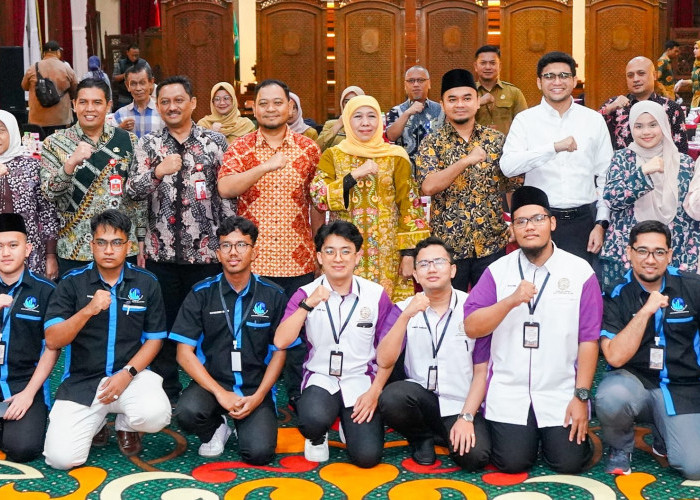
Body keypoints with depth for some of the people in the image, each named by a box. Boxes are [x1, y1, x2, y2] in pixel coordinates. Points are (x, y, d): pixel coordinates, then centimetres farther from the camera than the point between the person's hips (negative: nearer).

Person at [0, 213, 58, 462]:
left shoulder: (45, 290, -1)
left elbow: (52, 348, -1)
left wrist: (28, 392, -11)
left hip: (24, 383, -2)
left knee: (23, 448, -23)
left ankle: (27, 419, 9)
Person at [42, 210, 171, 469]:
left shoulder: (146, 283, 0)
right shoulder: (72, 282, -3)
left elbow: (154, 339, 4)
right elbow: (52, 340, -10)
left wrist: (127, 374, -12)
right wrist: (88, 311, -26)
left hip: (132, 374, 0)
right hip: (81, 381, 0)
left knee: (156, 415, -32)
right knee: (61, 457, -16)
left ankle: (126, 425, 8)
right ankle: (97, 424, 20)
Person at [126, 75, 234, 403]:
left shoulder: (215, 142, 2)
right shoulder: (148, 145, 5)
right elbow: (131, 192, -3)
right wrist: (157, 172, -20)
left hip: (207, 250, -1)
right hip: (162, 252, 1)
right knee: (163, 324, 8)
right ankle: (166, 394, 22)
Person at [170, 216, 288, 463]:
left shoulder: (273, 295, -1)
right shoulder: (201, 293, -2)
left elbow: (279, 352, 4)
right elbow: (184, 352, -4)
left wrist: (258, 397, -10)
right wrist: (220, 393, -15)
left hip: (256, 389, 0)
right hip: (211, 383, 0)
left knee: (259, 452, -22)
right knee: (188, 411, -32)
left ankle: (245, 425, 16)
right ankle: (216, 429, 5)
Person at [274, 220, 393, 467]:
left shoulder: (376, 295, -3)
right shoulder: (306, 294, -2)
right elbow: (281, 342, -14)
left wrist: (374, 392, -9)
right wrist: (308, 305, -22)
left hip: (361, 380, 1)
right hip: (320, 379, 0)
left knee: (367, 456, -17)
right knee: (314, 419, -35)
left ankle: (350, 422, 19)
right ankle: (318, 437, 5)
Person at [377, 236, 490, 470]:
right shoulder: (404, 310, 2)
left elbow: (481, 372, -2)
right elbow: (384, 361, -12)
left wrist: (466, 417, -11)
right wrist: (406, 316, -22)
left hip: (461, 404, -1)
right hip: (420, 396, 1)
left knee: (474, 455, -28)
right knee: (391, 398, -32)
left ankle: (447, 436, 10)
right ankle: (423, 437, 2)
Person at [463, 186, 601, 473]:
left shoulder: (580, 272, -3)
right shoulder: (498, 271, 1)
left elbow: (588, 340, -4)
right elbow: (471, 327, -7)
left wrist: (581, 396, -8)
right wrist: (511, 300, -21)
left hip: (561, 393, 0)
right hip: (508, 393, 1)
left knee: (569, 463, -8)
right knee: (512, 462, -8)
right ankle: (515, 431, 24)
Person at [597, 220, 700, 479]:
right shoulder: (615, 297, -6)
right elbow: (615, 357, -17)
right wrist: (646, 311, -23)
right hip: (634, 382, -1)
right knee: (610, 397, -36)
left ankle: (661, 436, 18)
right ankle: (620, 449, -2)